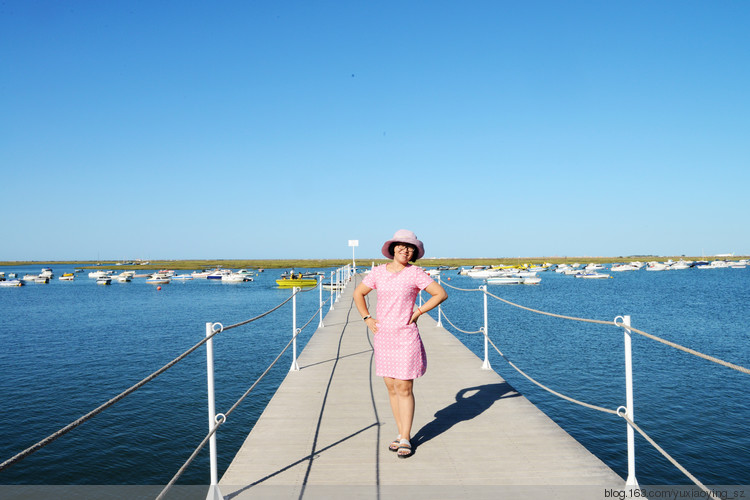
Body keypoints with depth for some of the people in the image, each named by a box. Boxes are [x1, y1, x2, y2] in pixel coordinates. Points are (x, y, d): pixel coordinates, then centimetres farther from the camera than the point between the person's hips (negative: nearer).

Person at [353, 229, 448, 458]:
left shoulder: (415, 273, -6)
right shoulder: (378, 272, 4)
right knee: (391, 387, 10)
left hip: (406, 336, -4)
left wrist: (418, 312, -6)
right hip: (383, 336, 4)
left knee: (404, 388, -3)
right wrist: (367, 318, 6)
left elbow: (441, 294, -4)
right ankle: (402, 434, 24)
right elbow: (358, 293, 16)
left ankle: (405, 439, 7)